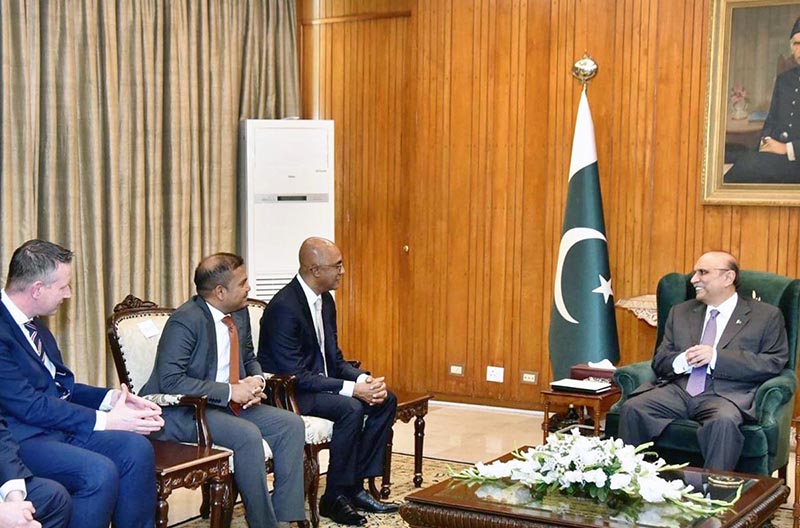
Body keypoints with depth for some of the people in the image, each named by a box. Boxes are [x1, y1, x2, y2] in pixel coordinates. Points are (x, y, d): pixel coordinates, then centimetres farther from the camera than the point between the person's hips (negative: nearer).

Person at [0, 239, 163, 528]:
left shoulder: (33, 323, 11)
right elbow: (29, 406, -22)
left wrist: (113, 398, 0)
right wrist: (105, 420, -19)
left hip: (57, 425, 9)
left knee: (136, 447, -10)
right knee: (99, 471, -28)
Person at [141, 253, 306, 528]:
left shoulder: (240, 313, 5)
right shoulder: (185, 321, -20)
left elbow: (249, 359, 20)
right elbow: (171, 381, -26)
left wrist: (256, 381, -5)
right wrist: (230, 391, -25)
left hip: (228, 403, 9)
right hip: (181, 412, -8)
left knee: (291, 424, -7)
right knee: (247, 435, -31)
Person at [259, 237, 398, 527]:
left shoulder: (325, 301, 6)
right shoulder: (284, 307, -23)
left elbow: (334, 358, 12)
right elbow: (294, 375, -25)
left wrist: (364, 379, -9)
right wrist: (351, 388, -26)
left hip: (319, 381, 10)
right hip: (288, 391, -9)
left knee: (385, 400, -2)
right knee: (351, 409, -29)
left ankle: (355, 486, 1)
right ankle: (335, 497, -14)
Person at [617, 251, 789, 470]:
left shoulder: (766, 316, 10)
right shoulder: (680, 312, 23)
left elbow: (774, 362, -2)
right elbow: (659, 360, 19)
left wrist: (716, 357, -12)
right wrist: (682, 361, -7)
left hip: (727, 394, -4)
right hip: (679, 389, 4)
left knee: (724, 421, -38)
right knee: (632, 408, -23)